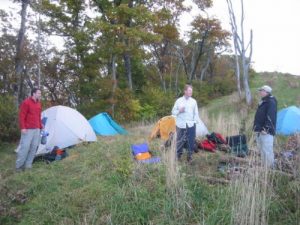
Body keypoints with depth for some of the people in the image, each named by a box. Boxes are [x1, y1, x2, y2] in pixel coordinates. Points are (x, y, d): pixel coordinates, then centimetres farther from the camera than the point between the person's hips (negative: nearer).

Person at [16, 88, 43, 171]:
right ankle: (19, 165, 6)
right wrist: (22, 127, -18)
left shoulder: (38, 103, 14)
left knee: (34, 147, 7)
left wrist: (40, 126, 18)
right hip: (28, 129, -7)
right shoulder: (26, 102, -10)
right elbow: (21, 116, -12)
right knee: (25, 147, -7)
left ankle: (28, 164, 16)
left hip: (36, 129, 8)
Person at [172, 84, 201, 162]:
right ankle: (178, 156, 17)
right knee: (180, 141, 2)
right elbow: (173, 112, 6)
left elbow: (196, 113, 9)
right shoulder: (178, 101, 2)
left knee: (191, 141, 3)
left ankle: (189, 156, 18)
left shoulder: (193, 101, 6)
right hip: (181, 125, -1)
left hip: (191, 124, 1)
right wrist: (179, 111, -13)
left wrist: (196, 121, -1)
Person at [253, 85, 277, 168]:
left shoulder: (271, 102, -11)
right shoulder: (262, 102, 18)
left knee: (267, 151, -8)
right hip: (260, 131, 10)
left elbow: (270, 117, -21)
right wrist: (256, 126, 20)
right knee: (262, 150, 16)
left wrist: (266, 128, -26)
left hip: (266, 132, -10)